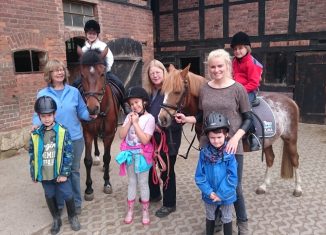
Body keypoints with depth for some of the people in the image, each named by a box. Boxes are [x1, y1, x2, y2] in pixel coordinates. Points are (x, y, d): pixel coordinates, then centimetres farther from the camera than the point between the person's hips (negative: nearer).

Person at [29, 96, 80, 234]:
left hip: (60, 173, -3)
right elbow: (32, 155, 4)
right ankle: (56, 219, 39)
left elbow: (69, 154, -11)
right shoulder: (35, 135, -4)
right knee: (50, 196, 18)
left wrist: (64, 173, -12)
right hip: (44, 175, 3)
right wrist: (34, 174, 6)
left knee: (68, 195, 7)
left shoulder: (63, 132, -12)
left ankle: (72, 217, 32)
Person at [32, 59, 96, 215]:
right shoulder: (42, 94, -3)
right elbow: (39, 114, 0)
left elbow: (82, 112, 3)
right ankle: (58, 204, 33)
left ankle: (76, 203, 31)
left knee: (74, 170, 14)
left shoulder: (74, 92, -1)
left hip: (75, 138, 1)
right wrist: (36, 124, -21)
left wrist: (90, 115, -17)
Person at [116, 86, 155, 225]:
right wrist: (130, 121, -14)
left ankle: (145, 211, 26)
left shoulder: (149, 118, -13)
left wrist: (135, 123, -21)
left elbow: (145, 140, -21)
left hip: (141, 155, -4)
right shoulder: (129, 116, 2)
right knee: (131, 182, 16)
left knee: (143, 183, 8)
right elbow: (121, 135, -4)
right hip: (129, 154, 4)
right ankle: (130, 210, 30)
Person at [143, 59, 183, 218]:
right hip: (152, 137, 7)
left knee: (167, 170, 5)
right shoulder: (148, 92, 6)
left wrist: (162, 126, -27)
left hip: (169, 138, -7)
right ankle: (154, 194, 45)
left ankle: (169, 204, 24)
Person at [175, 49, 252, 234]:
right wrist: (186, 119, -7)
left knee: (234, 187, 7)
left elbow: (248, 118, -5)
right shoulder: (204, 90, 3)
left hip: (232, 146, -3)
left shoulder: (238, 89, -8)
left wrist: (236, 138, -19)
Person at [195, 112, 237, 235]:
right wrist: (209, 192, -17)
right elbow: (199, 176, -9)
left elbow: (232, 177, -17)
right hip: (209, 195, 2)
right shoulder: (204, 153, -12)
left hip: (226, 195, -2)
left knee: (227, 219, 20)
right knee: (210, 217, 24)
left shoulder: (229, 153, -17)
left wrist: (221, 194, -18)